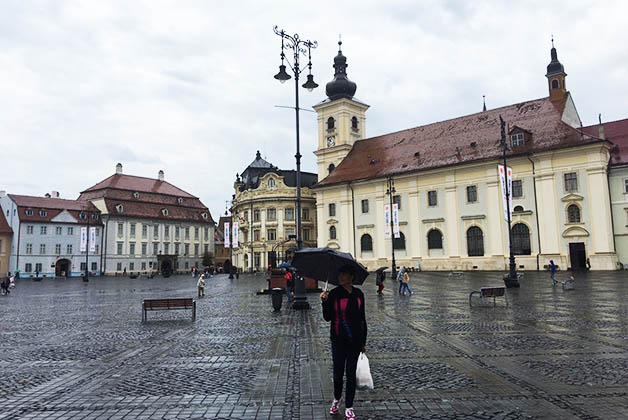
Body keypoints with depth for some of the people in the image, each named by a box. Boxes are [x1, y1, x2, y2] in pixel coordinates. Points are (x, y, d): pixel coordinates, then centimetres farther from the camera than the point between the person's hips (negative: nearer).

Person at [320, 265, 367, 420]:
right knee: (338, 372, 6)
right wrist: (324, 302, -21)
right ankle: (336, 399, 34)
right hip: (338, 340, -1)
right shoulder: (334, 294, -5)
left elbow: (362, 318, 8)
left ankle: (349, 407, 21)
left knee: (351, 374, 8)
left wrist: (363, 341, 9)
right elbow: (327, 317, -5)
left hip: (355, 339, 1)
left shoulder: (358, 294, 2)